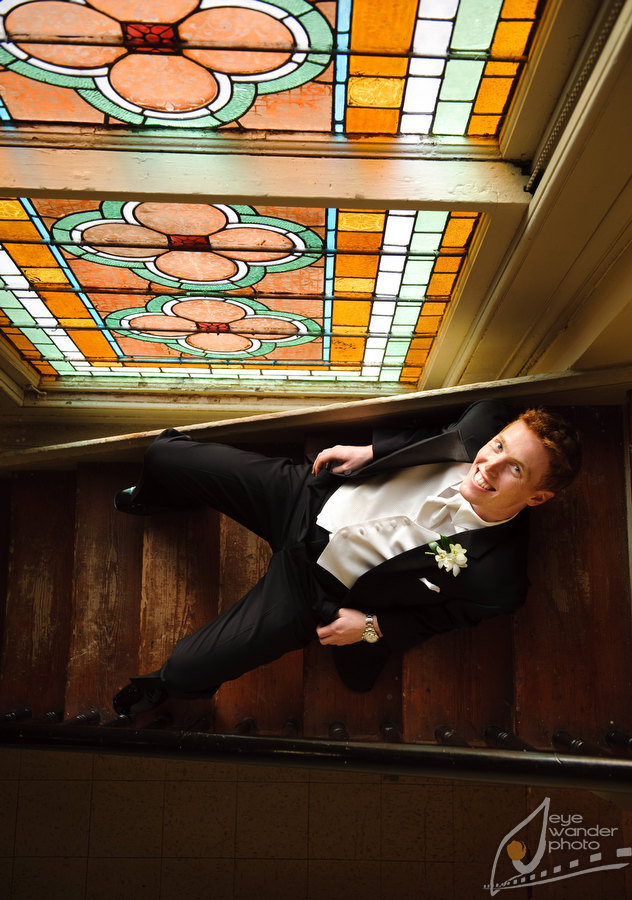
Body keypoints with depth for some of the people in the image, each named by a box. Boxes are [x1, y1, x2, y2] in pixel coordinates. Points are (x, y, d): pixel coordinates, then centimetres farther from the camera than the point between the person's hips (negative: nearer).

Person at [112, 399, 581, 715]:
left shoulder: (500, 576, -22)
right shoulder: (487, 423, -15)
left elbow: (440, 616, -6)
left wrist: (371, 626, -11)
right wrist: (368, 450, -3)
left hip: (315, 590, -4)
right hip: (307, 496, 4)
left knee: (188, 667, -12)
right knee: (165, 456, 2)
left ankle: (168, 686, 30)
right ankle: (152, 499, 44)